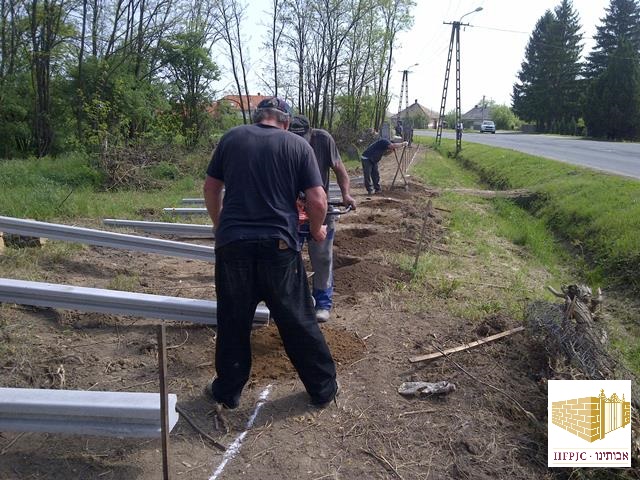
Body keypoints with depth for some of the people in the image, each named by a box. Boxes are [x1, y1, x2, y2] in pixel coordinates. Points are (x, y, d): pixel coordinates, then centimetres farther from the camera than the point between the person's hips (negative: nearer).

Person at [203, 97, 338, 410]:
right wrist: (316, 230, 16)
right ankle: (323, 388, 25)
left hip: (232, 242, 2)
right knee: (298, 321, 10)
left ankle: (227, 392, 29)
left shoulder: (231, 138, 9)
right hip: (279, 245, -1)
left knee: (233, 322, 14)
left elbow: (210, 189, 15)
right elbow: (317, 200, -3)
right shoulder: (298, 145, 3)